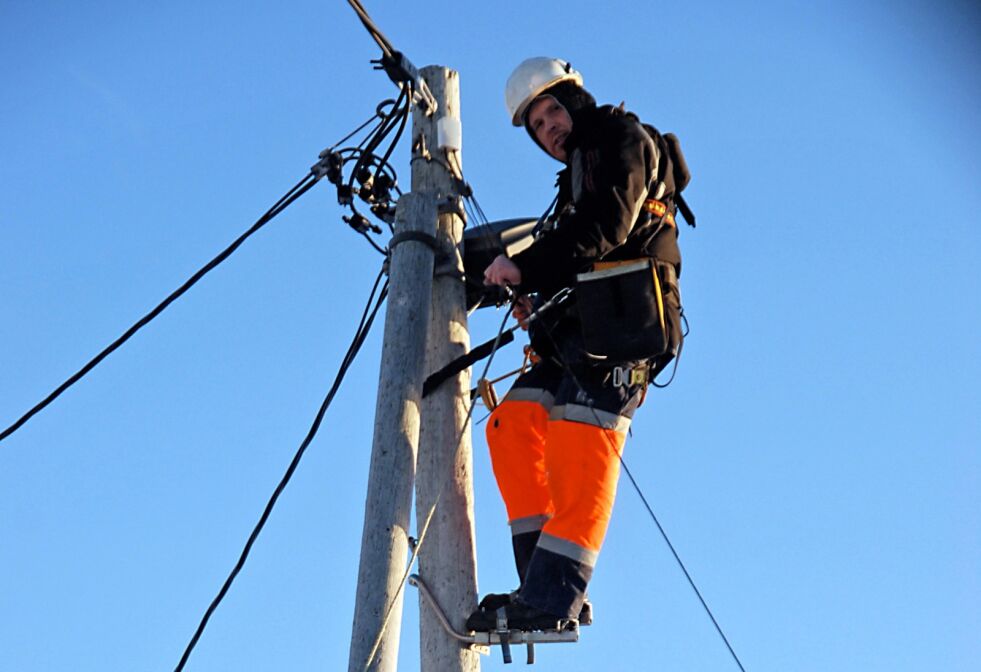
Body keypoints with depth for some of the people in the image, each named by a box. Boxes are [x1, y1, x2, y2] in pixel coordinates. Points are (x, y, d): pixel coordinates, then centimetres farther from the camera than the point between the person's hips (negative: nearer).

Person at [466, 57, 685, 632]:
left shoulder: (623, 137, 6)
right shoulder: (577, 176, 33)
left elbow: (608, 225, -12)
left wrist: (527, 267, -12)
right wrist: (535, 299, 7)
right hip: (583, 323, 9)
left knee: (581, 430, -21)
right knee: (513, 421, -5)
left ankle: (556, 596, -28)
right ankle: (545, 584, -11)